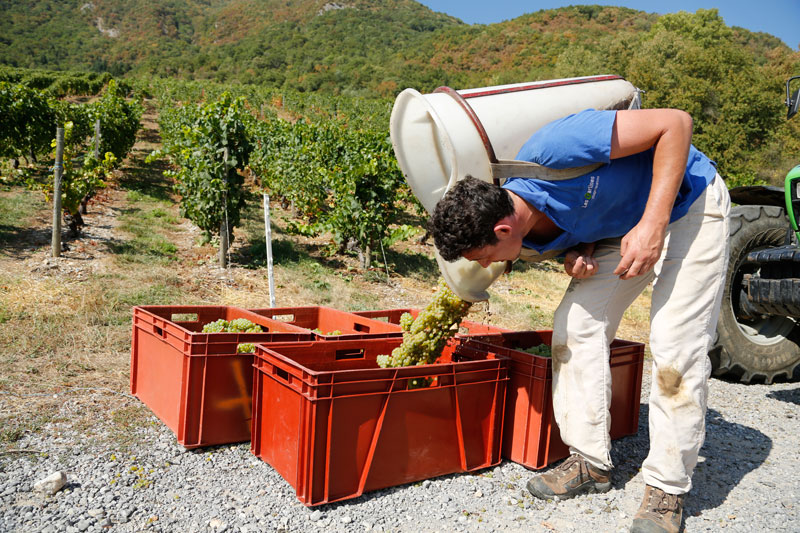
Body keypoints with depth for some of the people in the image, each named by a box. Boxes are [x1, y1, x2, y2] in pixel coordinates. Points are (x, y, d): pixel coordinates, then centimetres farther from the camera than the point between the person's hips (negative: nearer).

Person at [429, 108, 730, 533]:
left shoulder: (553, 151, -36)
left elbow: (675, 122, -30)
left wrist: (653, 225, -35)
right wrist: (578, 254, -18)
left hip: (687, 205, -6)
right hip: (617, 224, 7)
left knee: (675, 345, -14)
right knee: (575, 324, -3)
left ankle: (667, 489, 1)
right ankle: (590, 461, 9)